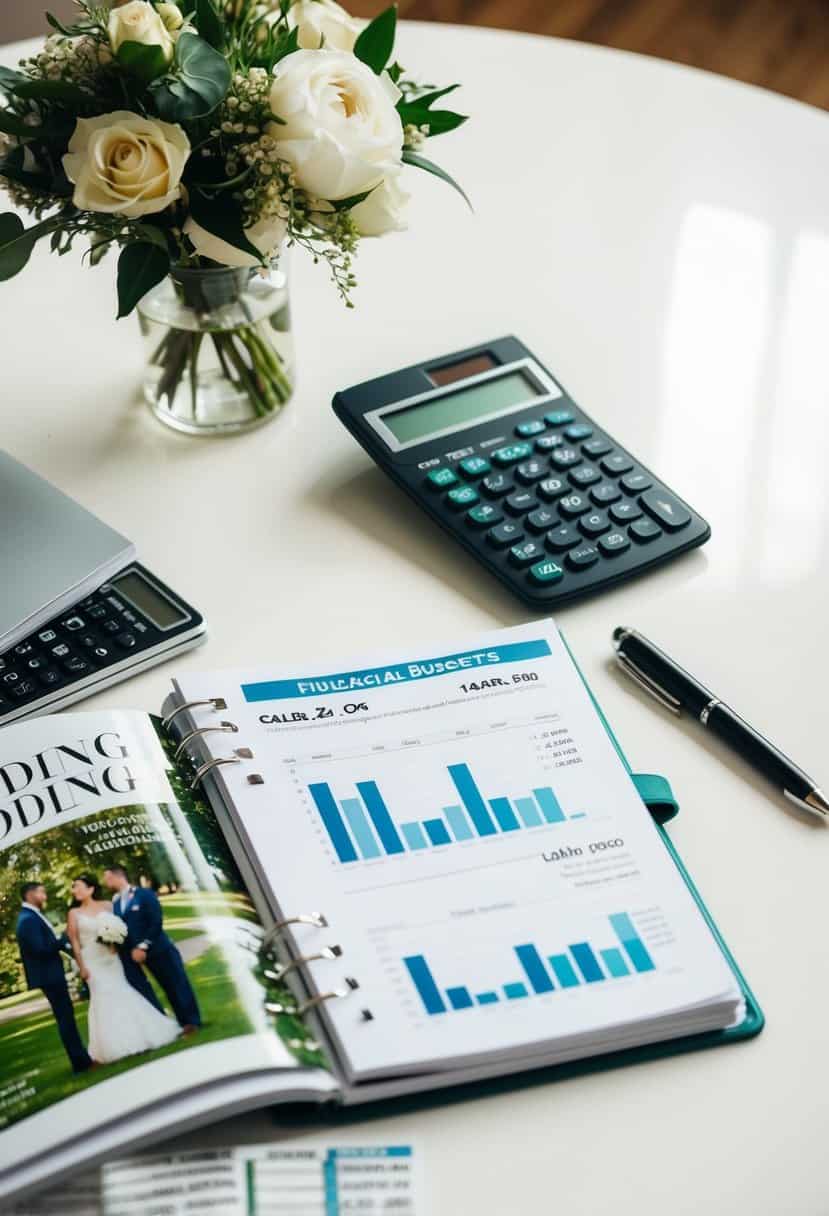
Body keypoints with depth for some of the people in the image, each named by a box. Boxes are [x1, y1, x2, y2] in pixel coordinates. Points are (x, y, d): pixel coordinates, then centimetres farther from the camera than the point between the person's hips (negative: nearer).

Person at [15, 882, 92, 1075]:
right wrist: (64, 939, -16)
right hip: (49, 976, -10)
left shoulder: (31, 916, 13)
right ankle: (79, 1061, -1)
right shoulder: (29, 919, -20)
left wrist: (63, 943, 6)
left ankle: (81, 1057, 24)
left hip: (51, 974, 10)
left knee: (67, 1016, 16)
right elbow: (41, 949, -26)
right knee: (65, 1017, -5)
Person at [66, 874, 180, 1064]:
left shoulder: (106, 905, 1)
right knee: (102, 998, -4)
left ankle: (139, 1037, 10)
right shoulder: (74, 913, -1)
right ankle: (115, 1045, 1)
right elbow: (74, 941, -3)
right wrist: (81, 966, -9)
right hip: (92, 960, -1)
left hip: (110, 957, 1)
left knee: (122, 993, 1)